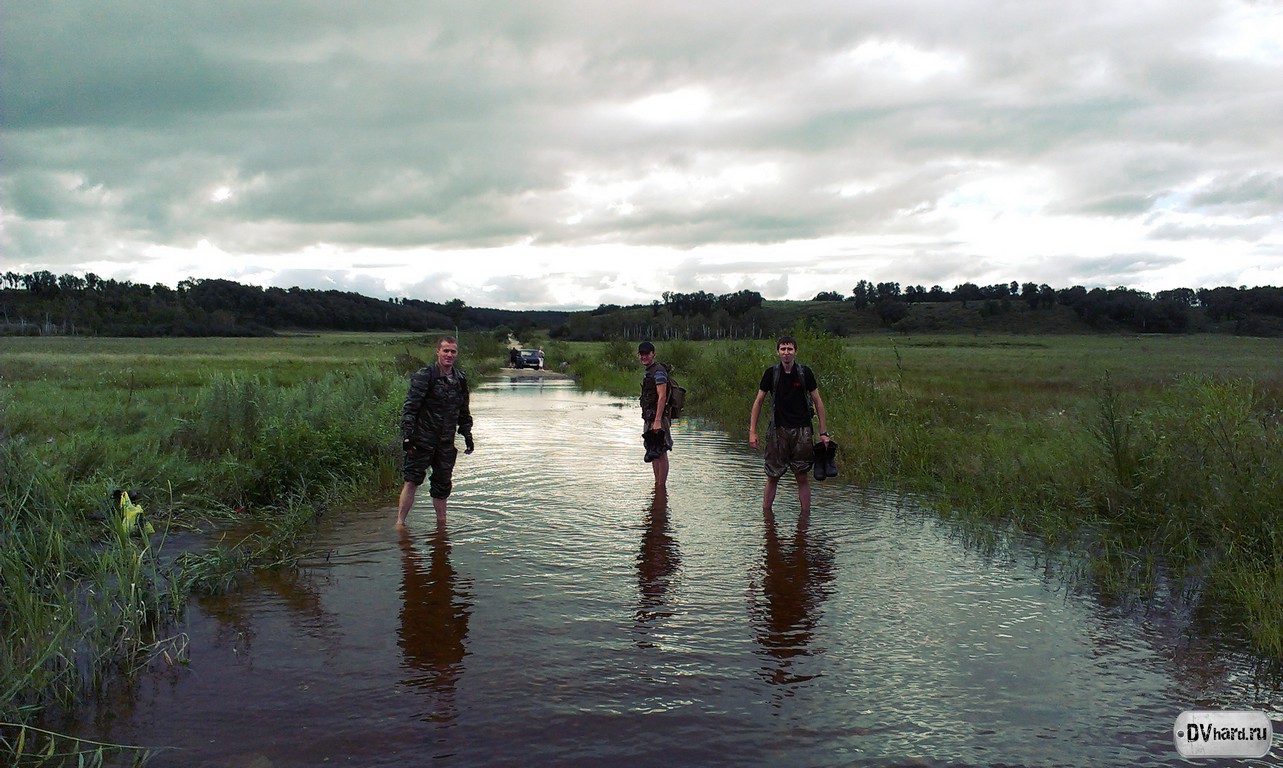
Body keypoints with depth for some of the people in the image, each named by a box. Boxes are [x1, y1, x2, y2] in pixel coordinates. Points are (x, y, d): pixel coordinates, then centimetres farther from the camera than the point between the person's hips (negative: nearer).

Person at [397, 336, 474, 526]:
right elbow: (409, 407, -12)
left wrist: (467, 435, 15)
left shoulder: (460, 380, 10)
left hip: (446, 442, 6)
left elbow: (464, 412, 21)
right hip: (422, 438, -5)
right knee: (412, 481, -8)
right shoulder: (424, 375, -8)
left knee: (443, 483, 12)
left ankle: (441, 522, 23)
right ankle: (400, 523, -3)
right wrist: (407, 435, -18)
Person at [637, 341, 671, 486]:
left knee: (661, 454, -5)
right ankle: (657, 484, 22)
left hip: (658, 417, -10)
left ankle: (662, 486, -2)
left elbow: (662, 397, -20)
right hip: (649, 417, 10)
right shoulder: (647, 372, 17)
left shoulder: (658, 371, -13)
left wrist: (657, 421, -25)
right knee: (653, 454, 14)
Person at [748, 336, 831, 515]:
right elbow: (758, 402, 5)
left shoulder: (805, 373, -1)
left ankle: (805, 515, 13)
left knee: (802, 477, 4)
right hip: (777, 430, 0)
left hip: (801, 431, 0)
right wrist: (752, 431, -1)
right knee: (773, 477, 5)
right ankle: (766, 513, 17)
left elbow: (817, 402, 4)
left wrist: (823, 432, 0)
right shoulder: (771, 373, 0)